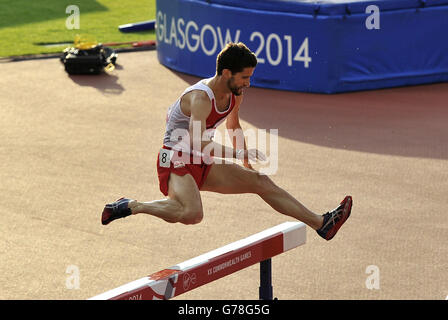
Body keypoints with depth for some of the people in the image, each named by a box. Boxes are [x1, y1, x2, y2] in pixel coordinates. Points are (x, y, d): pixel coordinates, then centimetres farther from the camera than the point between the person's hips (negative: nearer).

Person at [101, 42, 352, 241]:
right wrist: (240, 154, -37)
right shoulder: (201, 98, -25)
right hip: (176, 162, -9)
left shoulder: (235, 94, 2)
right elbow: (198, 143, -37)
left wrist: (247, 164, 30)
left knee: (262, 182, 1)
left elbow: (234, 125, 23)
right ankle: (131, 206, -16)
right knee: (192, 214, -35)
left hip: (202, 165, 9)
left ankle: (321, 224, 3)